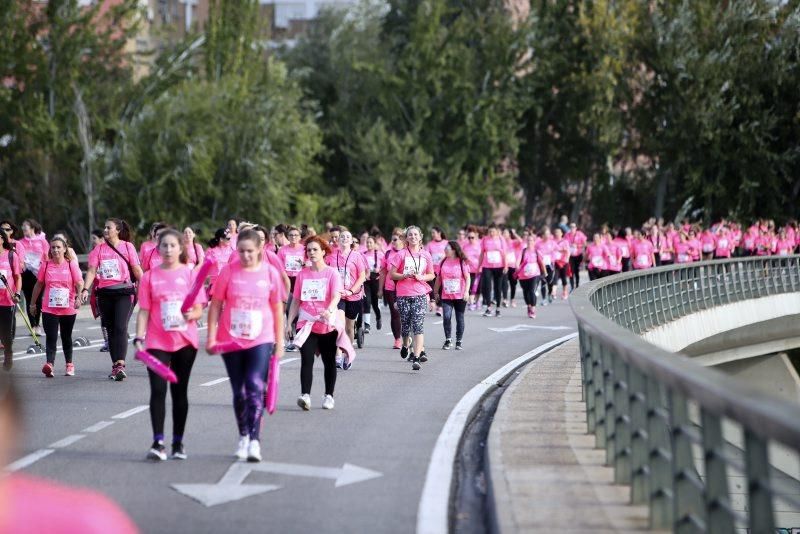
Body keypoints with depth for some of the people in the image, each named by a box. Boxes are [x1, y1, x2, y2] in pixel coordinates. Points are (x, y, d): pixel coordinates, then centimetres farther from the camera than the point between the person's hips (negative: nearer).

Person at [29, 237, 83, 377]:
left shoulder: (71, 265, -3)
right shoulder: (46, 265, 2)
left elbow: (79, 284, -7)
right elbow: (39, 285, 11)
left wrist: (78, 298, -25)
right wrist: (33, 303, 15)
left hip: (68, 309, 0)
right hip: (49, 309, 0)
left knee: (66, 337, 14)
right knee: (51, 338, -11)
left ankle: (69, 364, 28)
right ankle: (49, 364, -23)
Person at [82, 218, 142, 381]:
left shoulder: (127, 246, 2)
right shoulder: (99, 249, 8)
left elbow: (136, 269, 4)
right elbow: (92, 270, 2)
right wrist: (85, 289, -10)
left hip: (124, 291, -4)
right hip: (105, 293, 4)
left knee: (121, 327, -15)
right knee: (111, 329, 8)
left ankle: (120, 364, -23)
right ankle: (115, 365, 15)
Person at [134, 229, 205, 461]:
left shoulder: (190, 274, 2)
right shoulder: (150, 277, 3)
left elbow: (199, 310, 2)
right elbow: (144, 311, 3)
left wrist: (191, 315, -20)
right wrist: (139, 339, -6)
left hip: (185, 342, 0)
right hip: (157, 342, 0)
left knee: (180, 391, 8)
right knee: (158, 390, -11)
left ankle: (178, 442, 18)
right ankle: (158, 443, -12)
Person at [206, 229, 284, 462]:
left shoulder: (270, 273, -3)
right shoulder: (228, 271, -4)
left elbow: (277, 308, 6)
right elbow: (216, 305, 1)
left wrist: (279, 341, 8)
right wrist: (211, 337, -3)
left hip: (260, 340, -1)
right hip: (231, 340, 1)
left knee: (255, 386, -16)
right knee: (239, 391, 10)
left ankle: (255, 441, -18)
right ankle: (243, 437, 25)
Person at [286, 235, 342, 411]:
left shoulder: (332, 273, -2)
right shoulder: (302, 274, 7)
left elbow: (336, 296, -16)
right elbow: (296, 300, 12)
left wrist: (329, 310, -35)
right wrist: (289, 322, 8)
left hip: (327, 325, -2)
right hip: (306, 323, 2)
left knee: (329, 361, 9)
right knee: (306, 360, -11)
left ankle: (329, 396, 21)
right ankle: (305, 395, -19)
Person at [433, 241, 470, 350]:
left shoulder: (462, 262, -4)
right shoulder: (443, 262, 6)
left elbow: (467, 278, -4)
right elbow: (438, 278, 12)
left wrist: (466, 292, -13)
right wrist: (435, 292, 13)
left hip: (460, 296, -2)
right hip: (446, 296, 2)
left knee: (460, 319, 6)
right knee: (446, 317, -13)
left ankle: (459, 341, 17)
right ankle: (448, 340, -1)